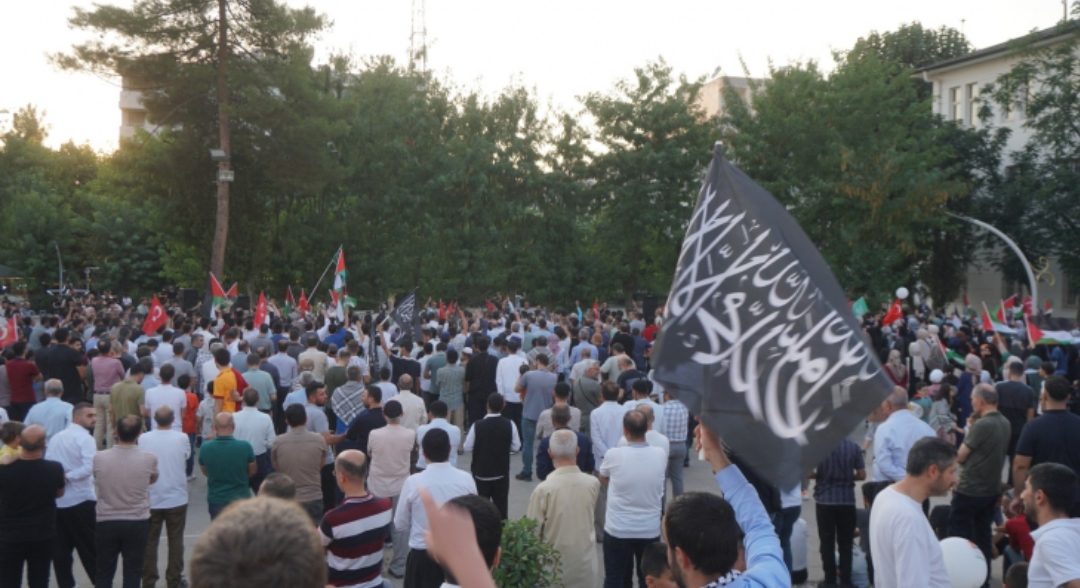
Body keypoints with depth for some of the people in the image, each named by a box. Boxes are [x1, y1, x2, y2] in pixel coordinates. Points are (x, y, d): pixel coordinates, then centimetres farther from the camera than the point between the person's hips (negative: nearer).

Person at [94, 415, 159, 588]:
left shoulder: (99, 458, -10)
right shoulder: (149, 458, -12)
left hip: (106, 523, 1)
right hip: (137, 523, -1)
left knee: (103, 573, 13)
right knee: (132, 573, 8)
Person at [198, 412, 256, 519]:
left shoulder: (205, 447, -15)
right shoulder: (245, 446, -19)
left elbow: (205, 472, 5)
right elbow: (253, 471, 0)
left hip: (216, 499, 1)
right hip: (241, 498, -1)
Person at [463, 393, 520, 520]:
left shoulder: (477, 425, -19)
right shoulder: (509, 425, -14)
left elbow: (467, 447, -8)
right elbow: (516, 446, -4)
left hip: (481, 472, -1)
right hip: (501, 472, 1)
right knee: (501, 504, 11)